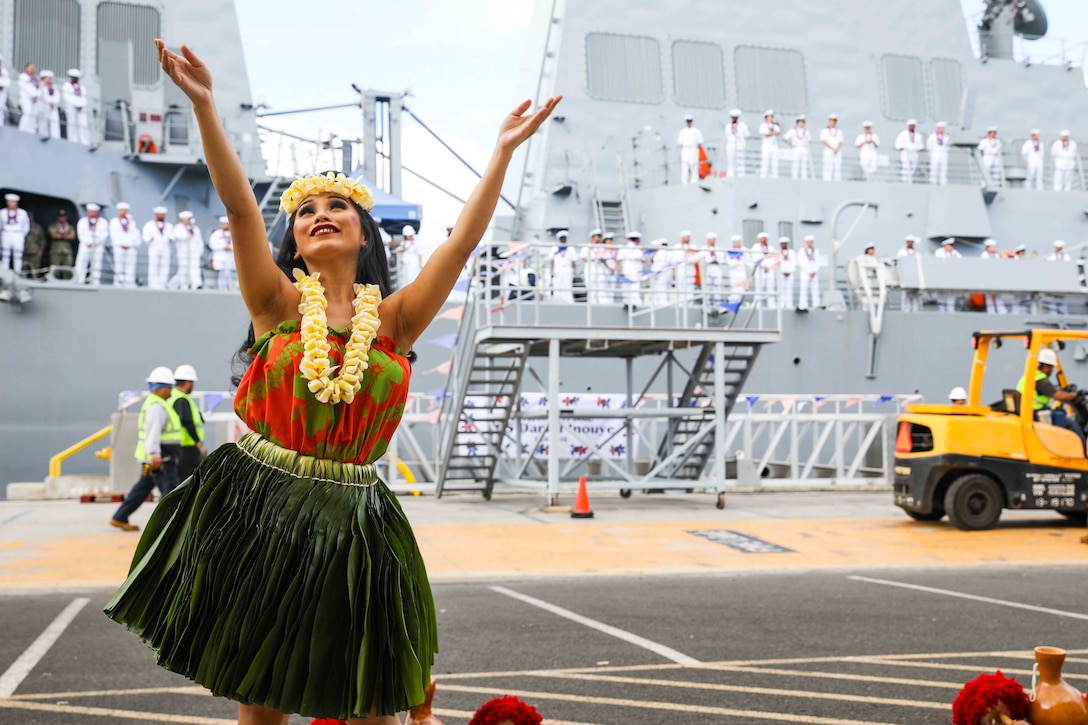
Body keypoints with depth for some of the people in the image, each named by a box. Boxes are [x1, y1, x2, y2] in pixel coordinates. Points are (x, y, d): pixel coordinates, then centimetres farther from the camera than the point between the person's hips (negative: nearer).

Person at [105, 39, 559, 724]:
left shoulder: (394, 319, 4)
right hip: (254, 510, 0)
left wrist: (504, 150, -3)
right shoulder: (279, 304, 2)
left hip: (351, 522, 1)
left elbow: (463, 240, -1)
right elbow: (241, 207, -9)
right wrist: (204, 104, -17)